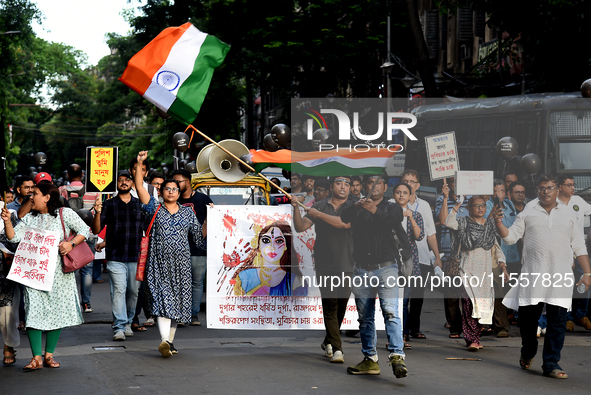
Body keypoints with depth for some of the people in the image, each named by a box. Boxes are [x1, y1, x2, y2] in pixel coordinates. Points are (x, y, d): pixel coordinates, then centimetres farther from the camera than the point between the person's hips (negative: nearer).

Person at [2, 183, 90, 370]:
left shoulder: (65, 214, 2)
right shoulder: (29, 218, 11)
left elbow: (84, 230, -1)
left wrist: (71, 244, -15)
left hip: (59, 272, -2)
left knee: (57, 312, 3)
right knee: (34, 311, -7)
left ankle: (49, 355, 14)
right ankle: (36, 358, -4)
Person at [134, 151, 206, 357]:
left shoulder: (188, 212, 14)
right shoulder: (155, 209, 8)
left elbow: (200, 236, 13)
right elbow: (140, 188, -2)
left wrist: (208, 218, 1)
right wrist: (139, 164, -8)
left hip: (181, 263, 3)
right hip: (160, 263, -2)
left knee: (177, 301, 5)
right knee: (162, 298, -15)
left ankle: (170, 340, 16)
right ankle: (164, 339, -25)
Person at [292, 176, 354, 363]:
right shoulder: (319, 206, 9)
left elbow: (345, 223, -16)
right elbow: (300, 227, 6)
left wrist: (318, 214, -12)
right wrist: (296, 208, -10)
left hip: (346, 265, 1)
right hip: (325, 265, -1)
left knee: (341, 306, 7)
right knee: (330, 305, -10)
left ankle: (329, 342, 27)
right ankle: (336, 349, -10)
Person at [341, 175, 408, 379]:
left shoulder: (391, 208, 9)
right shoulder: (357, 209, 15)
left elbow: (395, 220, -14)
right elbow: (343, 218, -6)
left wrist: (375, 210, -32)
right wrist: (355, 206, -27)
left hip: (386, 268, -4)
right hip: (361, 270, 4)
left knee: (391, 311, -19)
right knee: (365, 317, 7)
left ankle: (397, 356, -27)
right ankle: (370, 360, 15)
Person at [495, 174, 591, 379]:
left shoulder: (569, 216, 16)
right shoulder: (527, 215, 13)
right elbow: (511, 237, 6)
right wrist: (499, 224, -12)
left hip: (560, 277, 0)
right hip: (533, 275, 0)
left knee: (557, 321, -5)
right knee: (528, 317, 2)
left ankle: (551, 364, 0)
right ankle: (528, 352, 29)